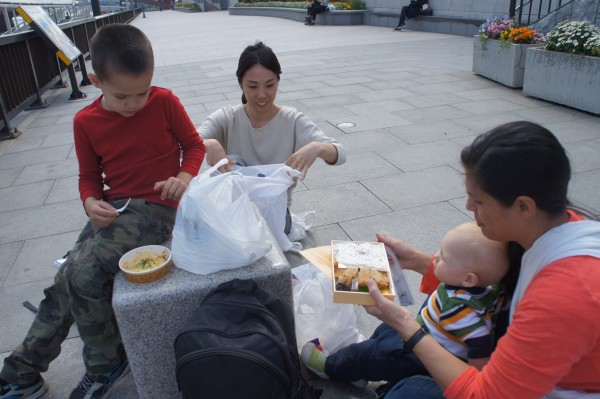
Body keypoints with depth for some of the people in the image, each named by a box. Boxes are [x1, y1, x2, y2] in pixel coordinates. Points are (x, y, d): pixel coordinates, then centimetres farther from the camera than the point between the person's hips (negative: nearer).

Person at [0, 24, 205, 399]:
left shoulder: (165, 102, -8)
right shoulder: (86, 121, 2)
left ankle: (105, 365, 4)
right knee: (68, 279, 0)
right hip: (114, 211, 5)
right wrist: (91, 203, -10)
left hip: (156, 207, -5)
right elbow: (89, 176, 12)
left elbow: (195, 145, 2)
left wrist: (184, 176, -18)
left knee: (81, 274, -19)